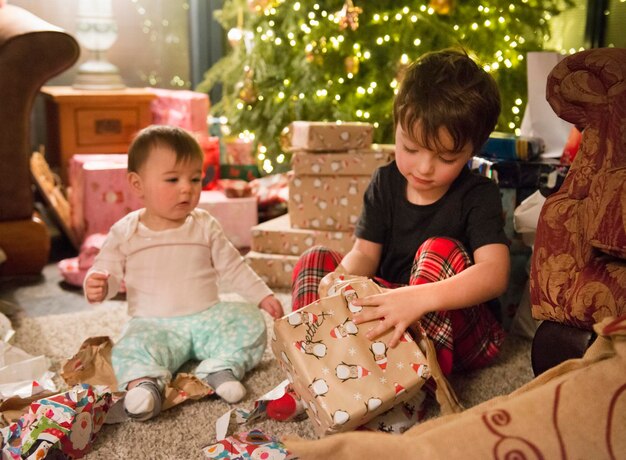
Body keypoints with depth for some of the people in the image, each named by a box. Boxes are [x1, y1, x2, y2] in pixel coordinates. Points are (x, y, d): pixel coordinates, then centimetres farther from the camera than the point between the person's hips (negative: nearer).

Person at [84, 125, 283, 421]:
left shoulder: (205, 226, 3)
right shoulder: (126, 232, -1)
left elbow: (232, 266, 9)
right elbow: (107, 270, 0)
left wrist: (262, 296, 4)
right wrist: (97, 287, -24)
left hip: (207, 318, 3)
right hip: (154, 325, -2)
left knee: (251, 322, -17)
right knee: (131, 349, -31)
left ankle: (220, 368, -25)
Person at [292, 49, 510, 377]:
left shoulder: (478, 195, -13)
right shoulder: (385, 183, 2)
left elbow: (494, 274, -27)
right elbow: (366, 253, -1)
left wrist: (420, 298, -43)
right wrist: (341, 276, -26)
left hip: (453, 331, -4)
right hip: (384, 318, 4)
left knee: (441, 250, -29)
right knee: (315, 260, -6)